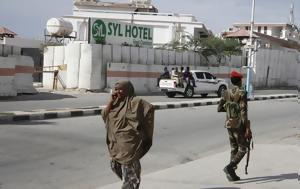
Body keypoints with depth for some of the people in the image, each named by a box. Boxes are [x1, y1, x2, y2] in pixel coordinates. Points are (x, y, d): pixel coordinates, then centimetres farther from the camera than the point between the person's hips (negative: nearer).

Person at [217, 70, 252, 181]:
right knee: (243, 149, 4)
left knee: (234, 149, 15)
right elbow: (244, 112, -20)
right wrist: (247, 128, -19)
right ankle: (229, 167, -15)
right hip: (239, 125, -6)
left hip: (229, 124, 6)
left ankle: (232, 174, 13)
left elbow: (219, 109, 2)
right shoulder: (242, 93, -14)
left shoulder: (226, 93, 2)